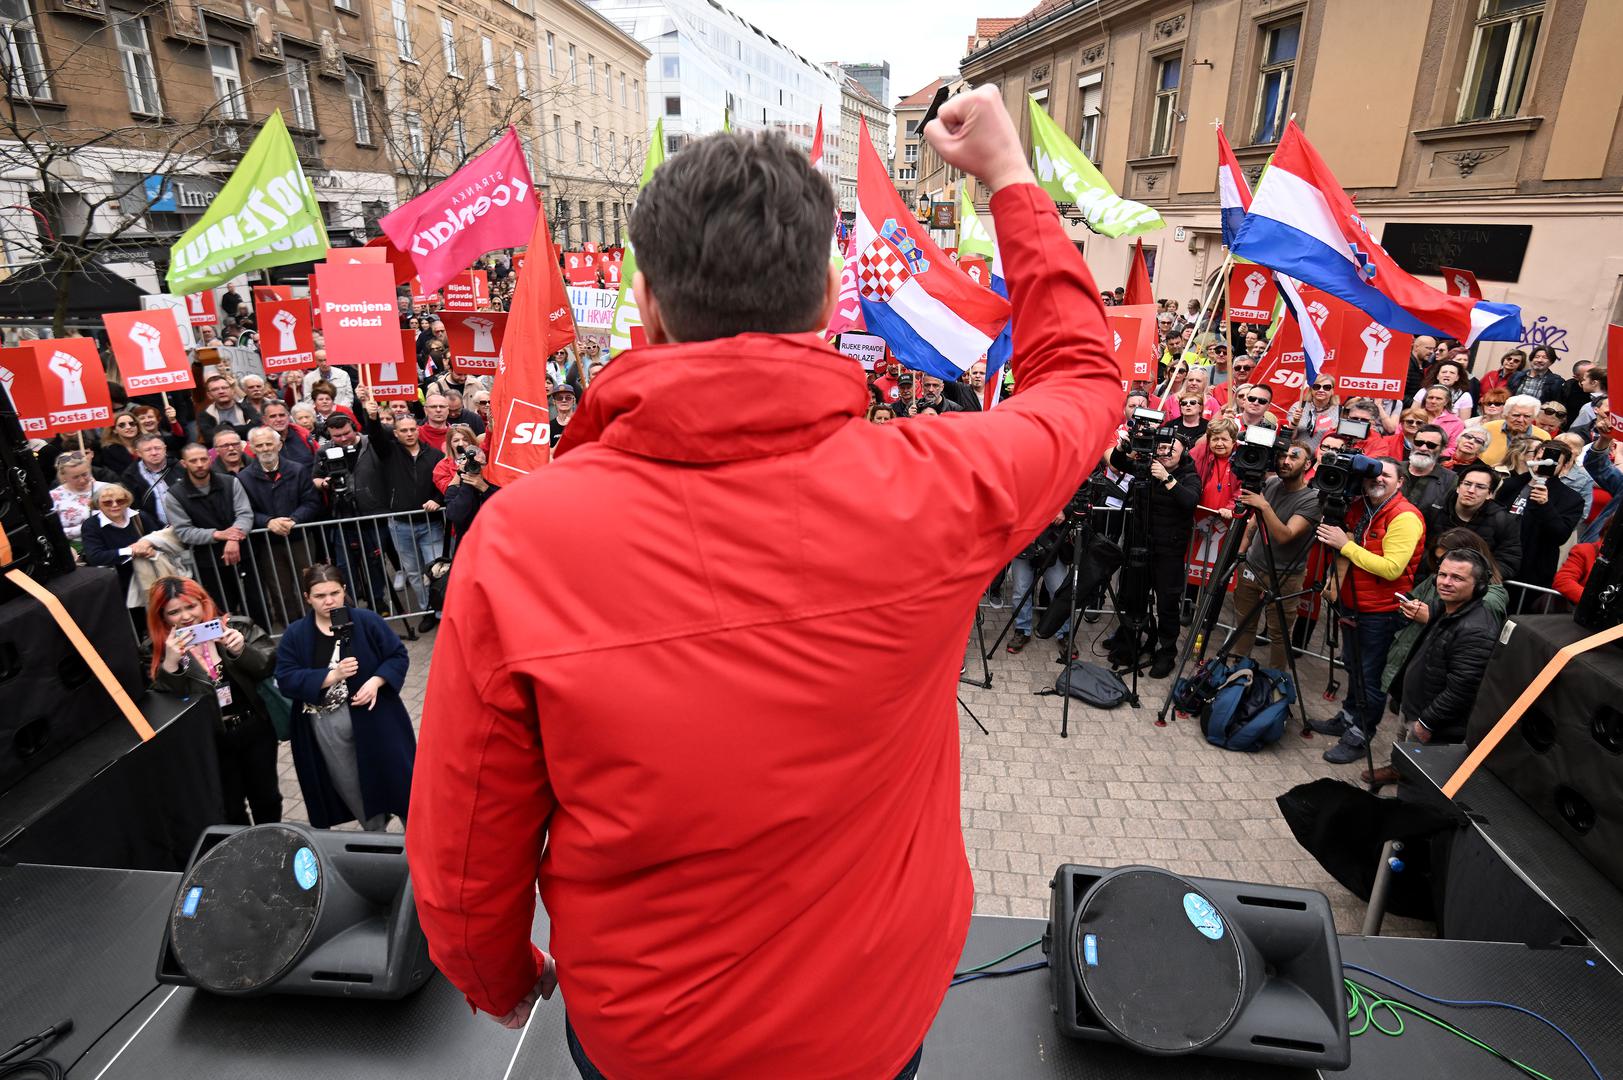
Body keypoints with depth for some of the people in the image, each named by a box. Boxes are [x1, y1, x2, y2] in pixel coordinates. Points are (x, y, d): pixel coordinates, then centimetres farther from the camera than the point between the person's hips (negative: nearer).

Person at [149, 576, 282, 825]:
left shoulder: (236, 627, -8)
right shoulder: (160, 652, -8)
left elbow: (270, 665, -10)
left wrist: (241, 650, -28)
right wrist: (170, 663, -28)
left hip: (254, 729, 1)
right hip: (210, 741, -1)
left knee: (267, 798, 18)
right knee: (230, 810, 15)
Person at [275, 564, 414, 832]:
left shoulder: (366, 621, -6)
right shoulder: (295, 635, -1)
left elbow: (398, 656, -3)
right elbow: (286, 681, -9)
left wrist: (375, 681, -19)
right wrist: (332, 675, -19)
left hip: (372, 720, -2)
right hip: (325, 729, 2)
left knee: (393, 780, 8)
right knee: (351, 789, 15)